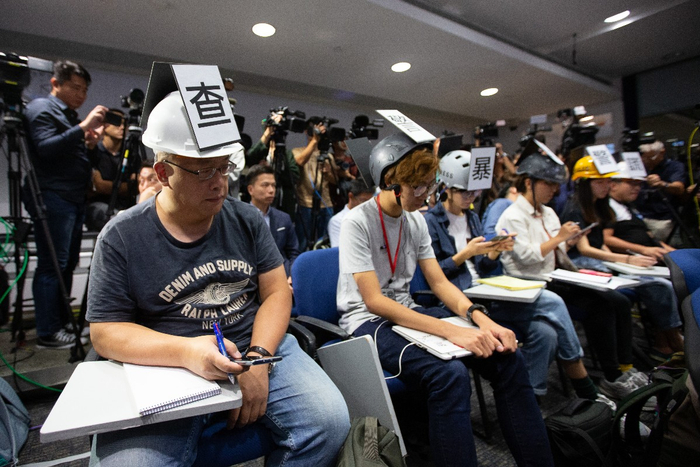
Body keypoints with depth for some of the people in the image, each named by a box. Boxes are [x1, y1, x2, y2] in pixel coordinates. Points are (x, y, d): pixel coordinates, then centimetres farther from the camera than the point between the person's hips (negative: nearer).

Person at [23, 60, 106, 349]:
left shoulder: (69, 116, 23)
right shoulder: (41, 109, -2)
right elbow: (46, 148, -17)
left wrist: (89, 144, 6)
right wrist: (83, 128, -21)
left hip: (73, 199, 9)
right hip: (52, 199, -9)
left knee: (68, 263, 10)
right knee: (52, 266, -7)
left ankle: (63, 323, 20)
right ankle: (47, 333, 1)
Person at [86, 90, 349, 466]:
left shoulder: (246, 220, 4)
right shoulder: (121, 237, -1)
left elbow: (276, 292, 3)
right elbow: (105, 331, -2)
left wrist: (258, 357, -14)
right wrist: (185, 351, -20)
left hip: (258, 346, 2)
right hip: (166, 369, -1)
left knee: (330, 422, -17)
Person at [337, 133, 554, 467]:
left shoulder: (416, 221, 6)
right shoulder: (357, 222, -16)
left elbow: (439, 282, 5)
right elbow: (374, 301, -22)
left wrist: (480, 318, -14)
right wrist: (450, 330, -30)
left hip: (406, 312, 7)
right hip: (368, 322, -6)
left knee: (508, 357, -8)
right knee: (450, 374, -33)